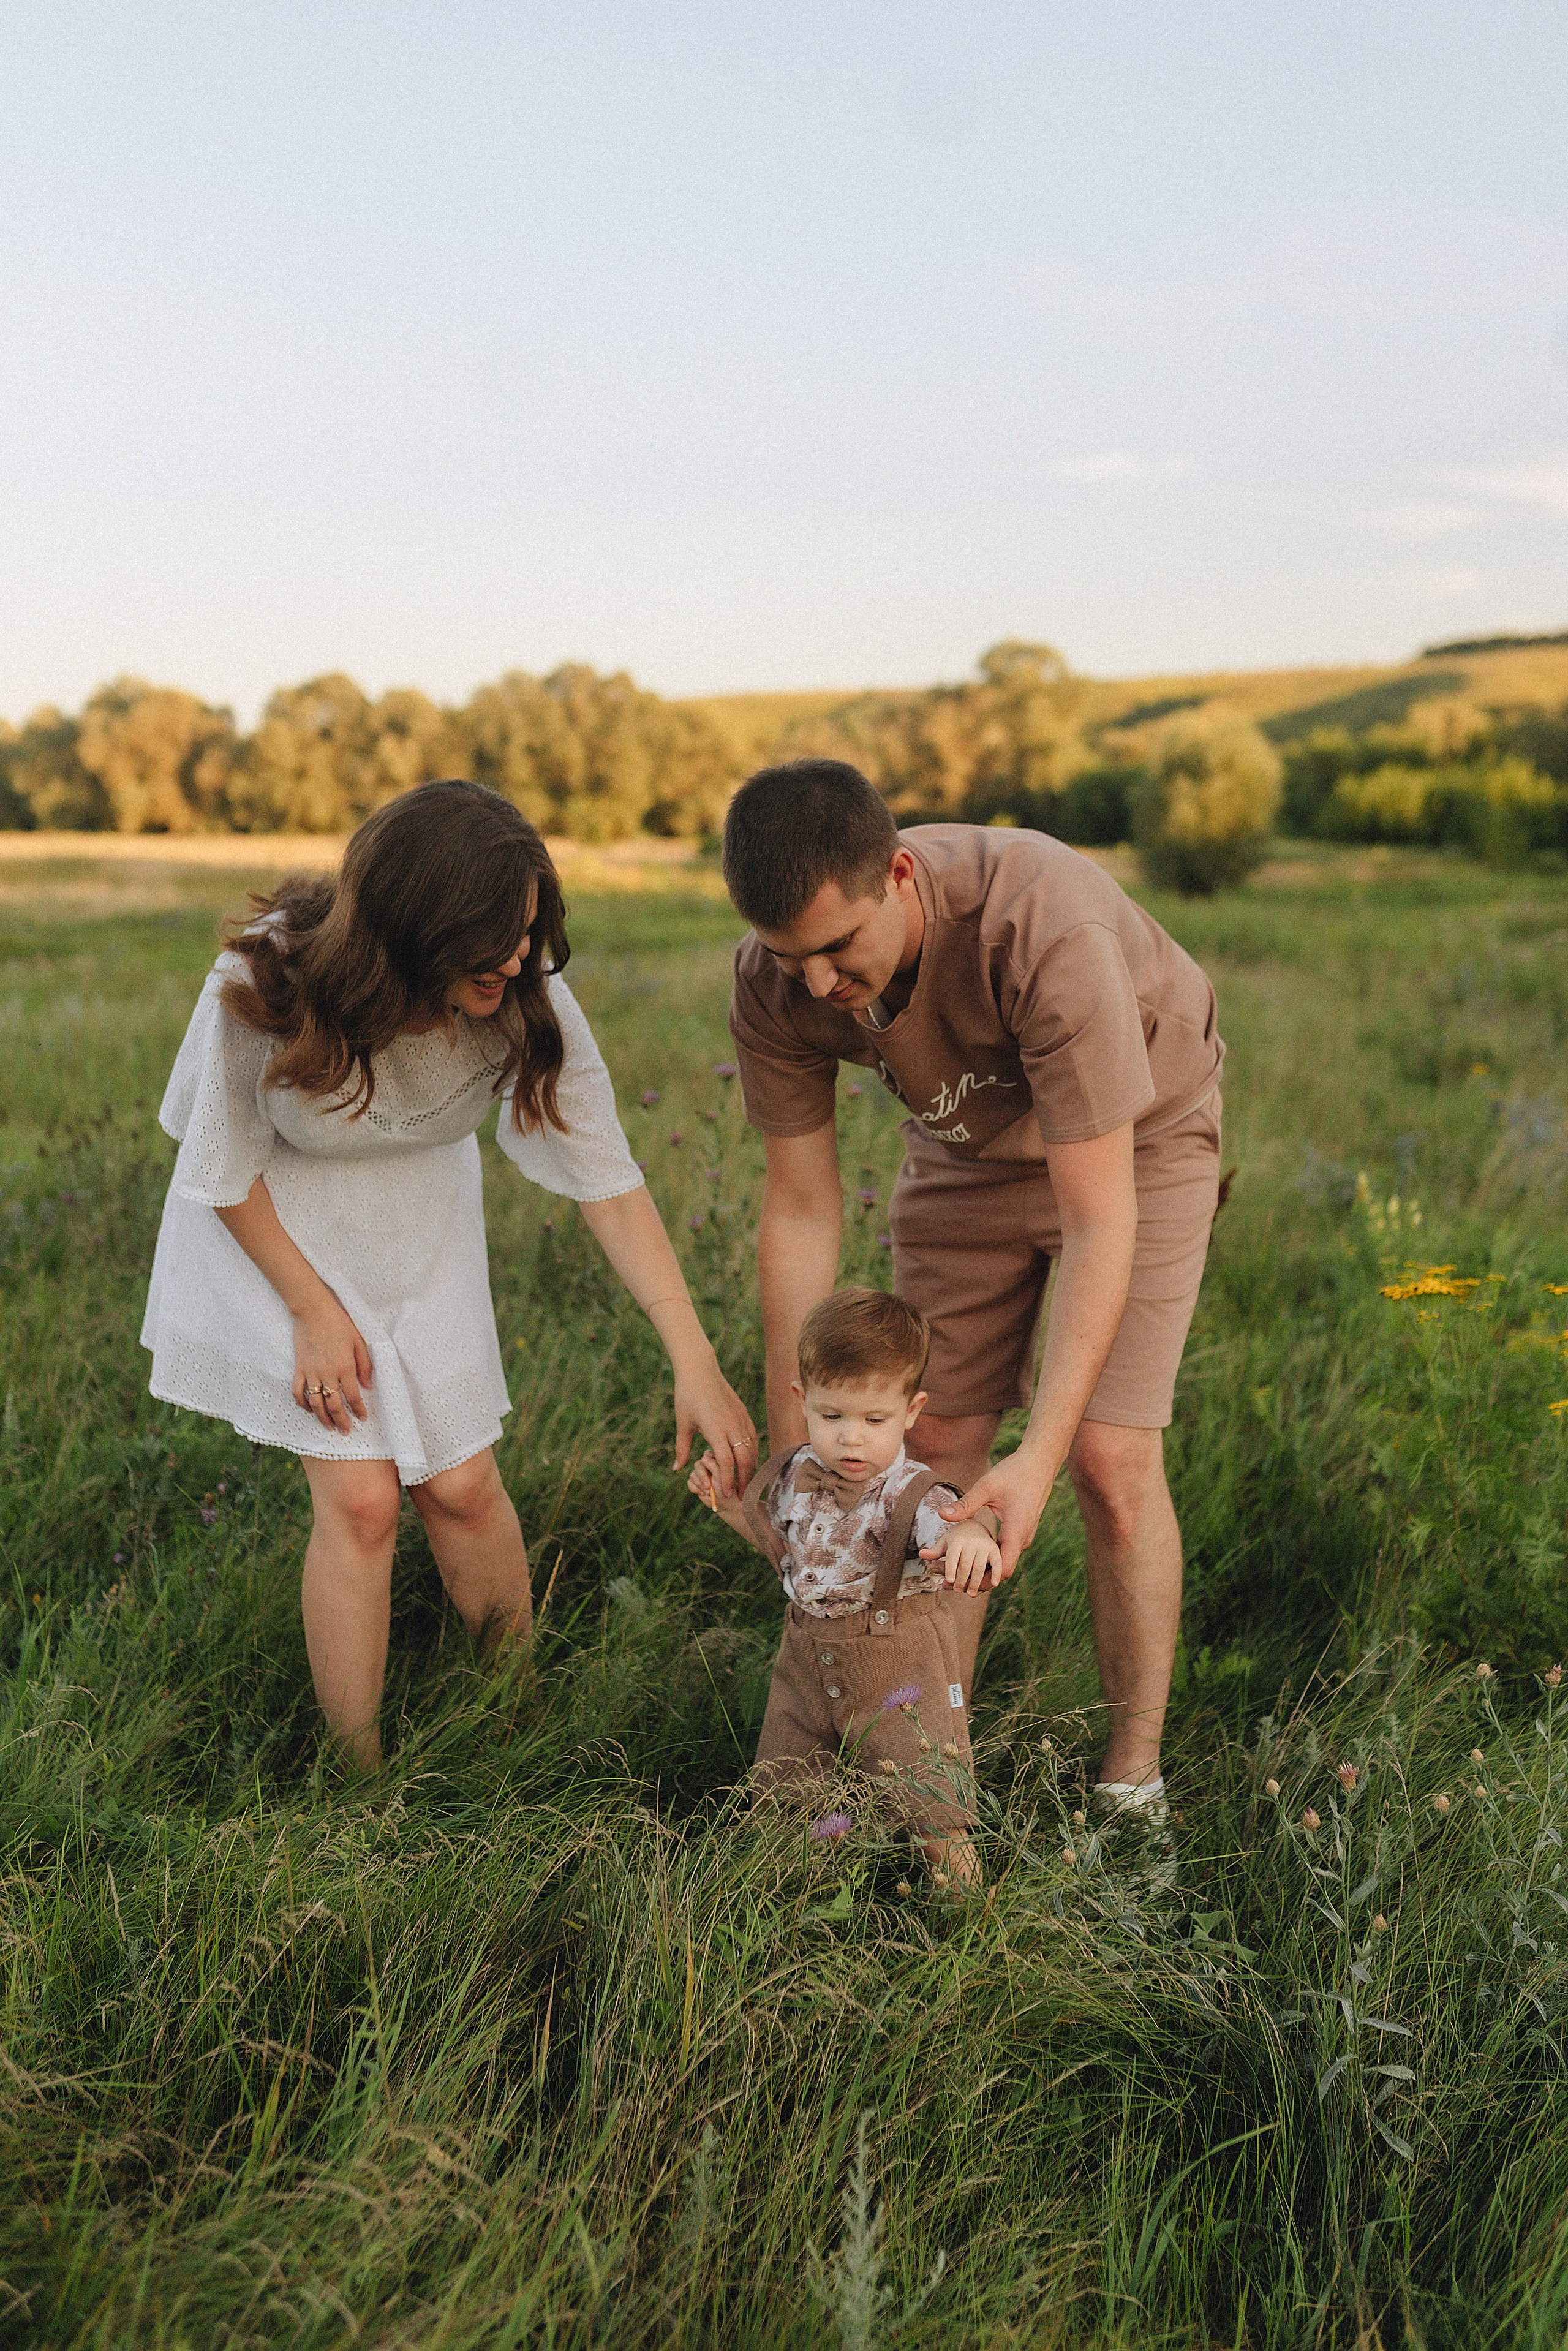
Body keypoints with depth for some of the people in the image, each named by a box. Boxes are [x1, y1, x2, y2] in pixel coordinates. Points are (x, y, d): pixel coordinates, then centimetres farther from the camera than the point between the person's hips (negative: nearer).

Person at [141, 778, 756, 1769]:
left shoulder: (528, 1000, -26)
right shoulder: (264, 987, -33)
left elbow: (610, 1181, -21)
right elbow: (226, 1171, -16)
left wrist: (698, 1363, -24)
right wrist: (314, 1311, -10)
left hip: (421, 1220, 3)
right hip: (272, 1222, -2)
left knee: (462, 1481, 1)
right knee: (360, 1496, -8)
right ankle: (359, 1779, 10)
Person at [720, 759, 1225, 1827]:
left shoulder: (1047, 930, -42)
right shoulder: (774, 985, -25)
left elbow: (1098, 1224, -39)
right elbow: (801, 1211, -15)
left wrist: (1039, 1458, -44)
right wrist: (790, 1446, -14)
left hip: (1135, 1135, -4)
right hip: (968, 1145, 4)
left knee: (1112, 1456, -12)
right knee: (937, 1443, 0)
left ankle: (1135, 1777, 6)